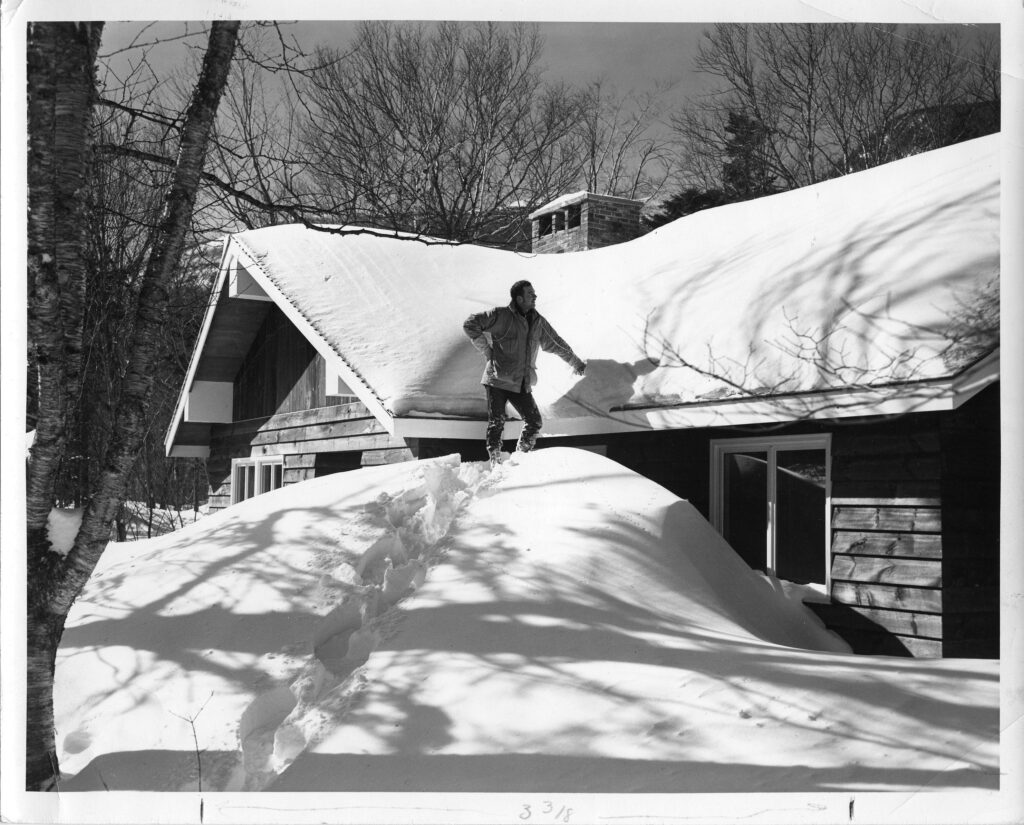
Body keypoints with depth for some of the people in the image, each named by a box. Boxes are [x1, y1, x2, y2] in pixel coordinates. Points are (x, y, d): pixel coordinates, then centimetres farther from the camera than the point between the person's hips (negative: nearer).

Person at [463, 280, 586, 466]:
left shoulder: (538, 321, 10)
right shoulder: (501, 316, -7)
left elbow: (556, 344, 23)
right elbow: (470, 325, -9)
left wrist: (576, 363, 31)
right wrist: (486, 349, -8)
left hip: (522, 384, 5)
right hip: (499, 380, -5)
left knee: (534, 423, -1)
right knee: (497, 424, -5)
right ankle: (495, 462, 7)